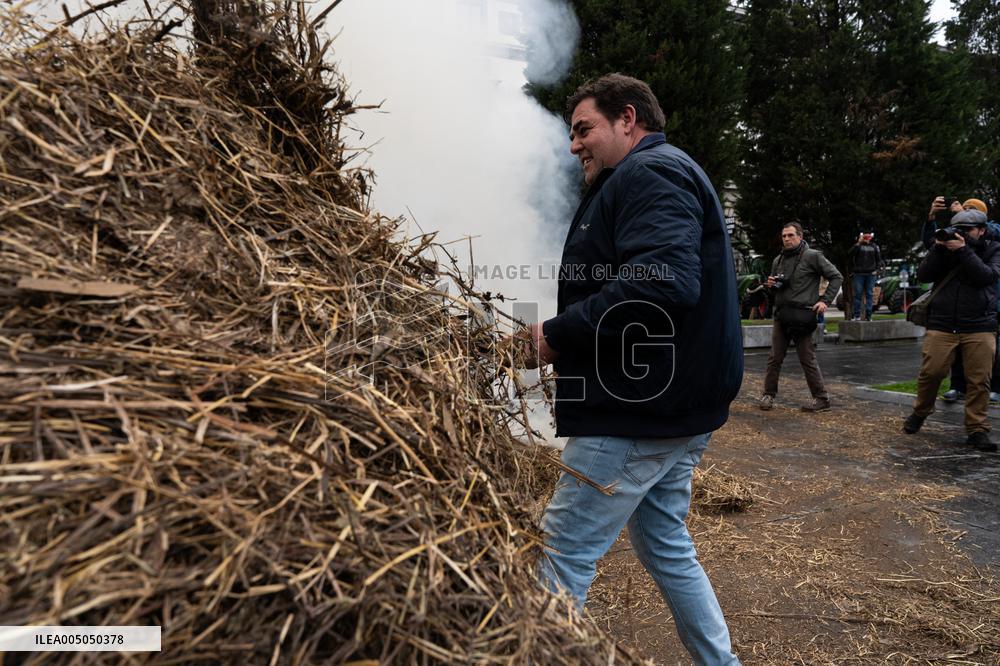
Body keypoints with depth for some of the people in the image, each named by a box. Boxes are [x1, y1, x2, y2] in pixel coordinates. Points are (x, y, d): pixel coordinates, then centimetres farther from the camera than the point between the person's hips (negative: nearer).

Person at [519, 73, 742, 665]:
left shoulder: (649, 173, -11)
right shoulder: (667, 176, 22)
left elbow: (663, 282, -29)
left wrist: (559, 333, -21)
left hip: (636, 416, -11)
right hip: (670, 407, 11)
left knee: (563, 560, -1)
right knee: (668, 549, 21)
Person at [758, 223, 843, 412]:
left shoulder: (812, 256, -3)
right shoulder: (778, 260, 15)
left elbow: (836, 277, 0)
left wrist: (825, 300, -9)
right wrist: (771, 285, 2)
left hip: (802, 316, -5)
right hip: (781, 315, 5)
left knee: (808, 360, -1)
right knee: (775, 358, 6)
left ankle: (822, 398, 10)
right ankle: (769, 395, 14)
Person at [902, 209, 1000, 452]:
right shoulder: (946, 249, 14)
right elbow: (923, 275, 2)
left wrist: (963, 250, -13)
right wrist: (938, 248, -7)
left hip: (980, 327, -1)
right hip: (941, 325, 1)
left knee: (979, 381, -3)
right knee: (930, 373, -4)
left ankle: (977, 430, 4)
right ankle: (920, 413, 17)